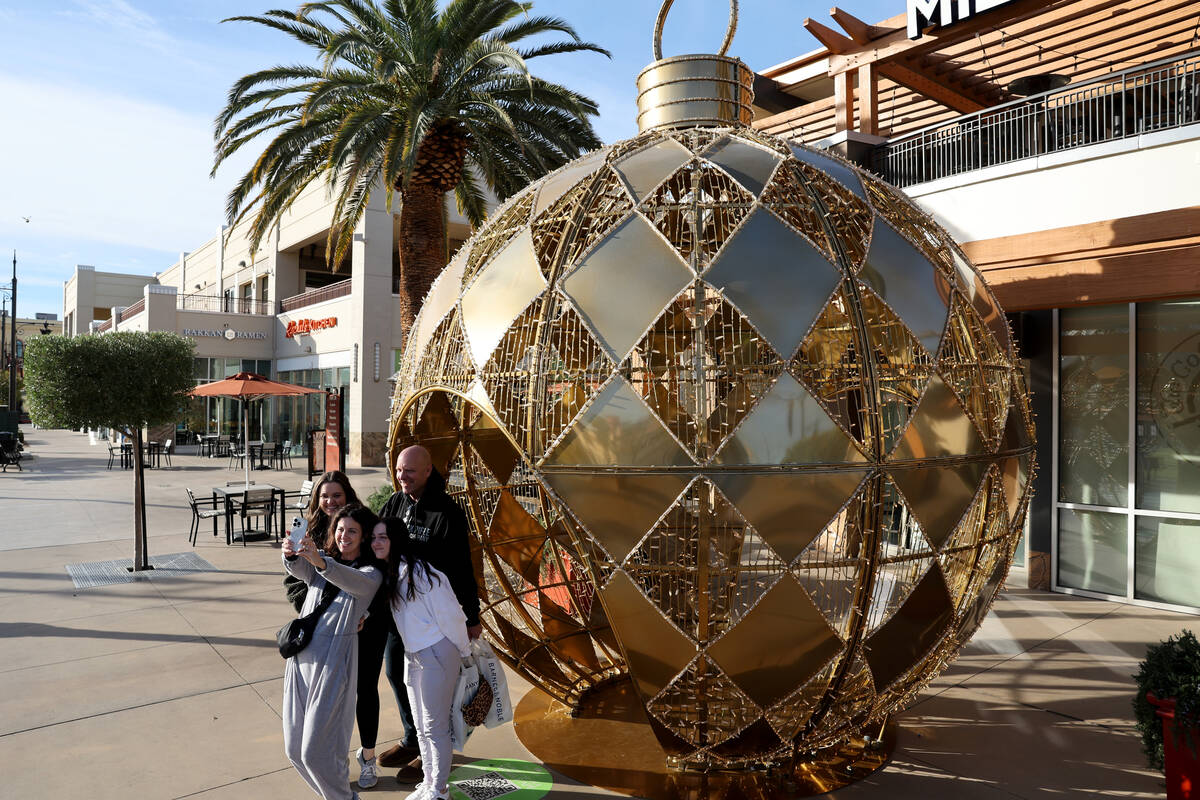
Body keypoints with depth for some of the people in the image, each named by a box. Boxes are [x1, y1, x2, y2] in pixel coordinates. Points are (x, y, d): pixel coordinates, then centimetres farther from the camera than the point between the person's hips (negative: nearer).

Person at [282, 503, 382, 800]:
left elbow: (354, 582, -23)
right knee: (294, 749, 11)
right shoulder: (322, 563, 16)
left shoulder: (372, 573, 1)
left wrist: (321, 562, -42)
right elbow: (300, 570, -7)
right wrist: (291, 555, -32)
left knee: (316, 752, -8)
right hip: (302, 654, 6)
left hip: (335, 660, -5)